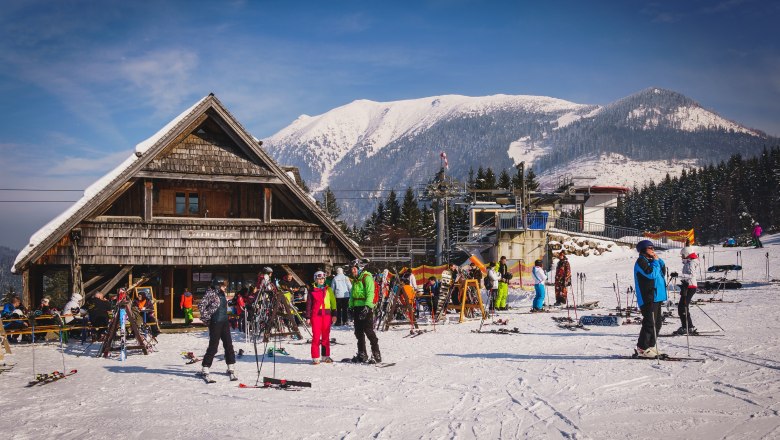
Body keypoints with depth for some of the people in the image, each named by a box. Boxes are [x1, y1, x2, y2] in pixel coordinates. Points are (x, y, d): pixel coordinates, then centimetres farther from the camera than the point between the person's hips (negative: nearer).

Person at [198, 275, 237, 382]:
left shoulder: (222, 293, 13)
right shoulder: (211, 293, -11)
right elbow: (201, 305, -18)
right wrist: (206, 318, -14)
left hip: (224, 322, 8)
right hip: (215, 323, -8)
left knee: (229, 345, 6)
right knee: (213, 347, -5)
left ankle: (231, 369, 15)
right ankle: (205, 370, 6)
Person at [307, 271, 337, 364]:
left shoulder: (328, 290, 11)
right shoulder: (312, 290, 5)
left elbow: (333, 302, 12)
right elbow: (308, 304, 6)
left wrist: (334, 315, 6)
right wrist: (308, 317, 1)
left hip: (327, 314, 2)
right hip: (316, 315, -2)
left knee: (326, 336, 6)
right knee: (316, 336, -6)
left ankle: (326, 356, 15)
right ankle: (315, 357, -2)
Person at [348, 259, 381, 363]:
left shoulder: (367, 277, -8)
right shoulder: (355, 280, 19)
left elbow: (370, 293, -17)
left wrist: (367, 307, -25)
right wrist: (351, 307, 19)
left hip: (366, 308, -9)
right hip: (357, 308, 9)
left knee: (369, 331, -11)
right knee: (359, 332, 11)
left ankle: (376, 355, -9)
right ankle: (362, 355, 19)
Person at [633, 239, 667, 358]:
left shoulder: (650, 261, 21)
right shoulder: (641, 262, -9)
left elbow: (663, 271, 18)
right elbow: (651, 274, -22)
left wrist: (659, 260, 6)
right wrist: (656, 261, -12)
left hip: (656, 297, 10)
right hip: (648, 298, -10)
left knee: (657, 322, 13)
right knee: (650, 323, -12)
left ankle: (650, 346, 20)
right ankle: (642, 348, -7)